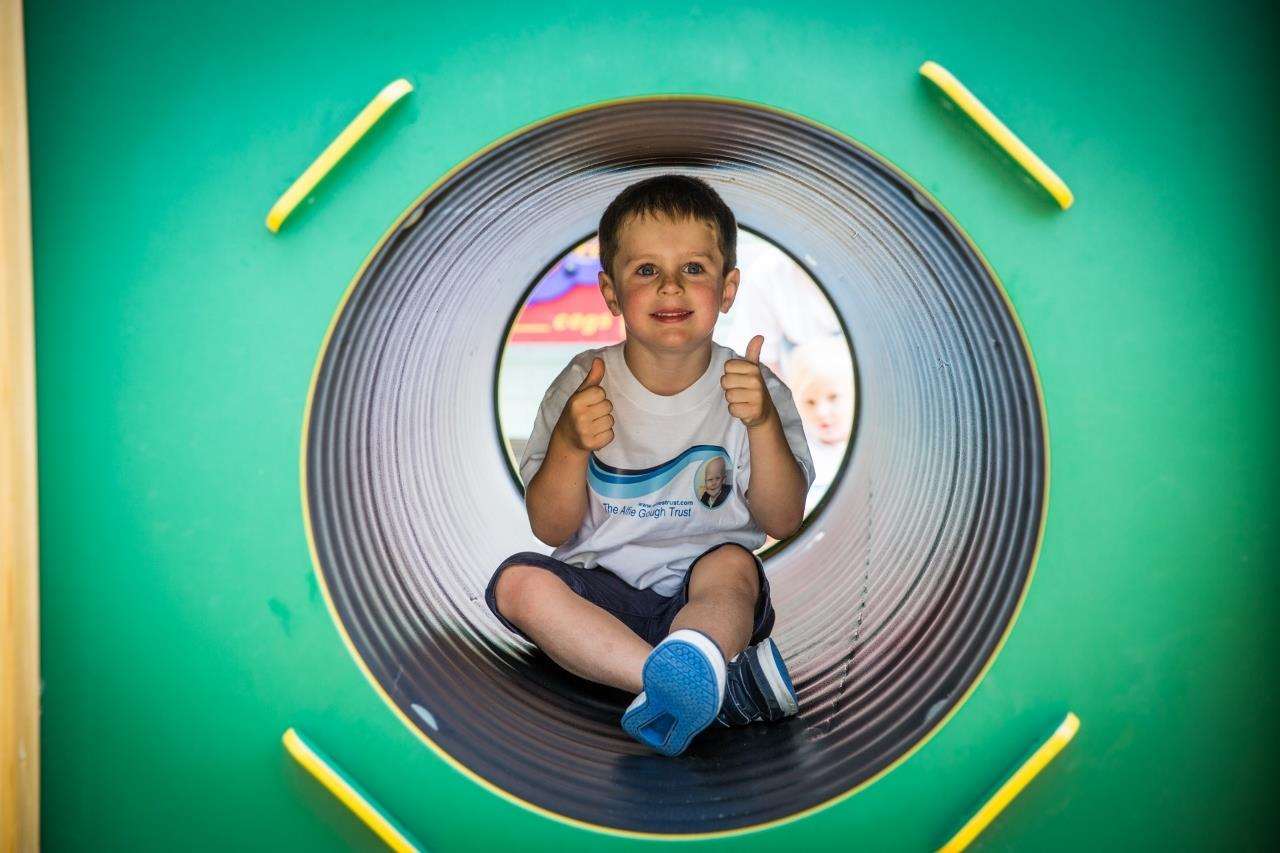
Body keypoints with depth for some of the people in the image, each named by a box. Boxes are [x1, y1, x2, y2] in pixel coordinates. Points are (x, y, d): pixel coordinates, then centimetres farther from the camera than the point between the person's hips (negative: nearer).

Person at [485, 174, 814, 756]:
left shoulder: (751, 387, -1)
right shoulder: (583, 385, -2)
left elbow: (782, 521, -5)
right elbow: (551, 528, -2)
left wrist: (764, 423, -21)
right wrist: (569, 444, -22)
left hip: (704, 595, -1)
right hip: (601, 592, 1)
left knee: (733, 563, -30)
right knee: (517, 582, -25)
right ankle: (715, 684, -39)